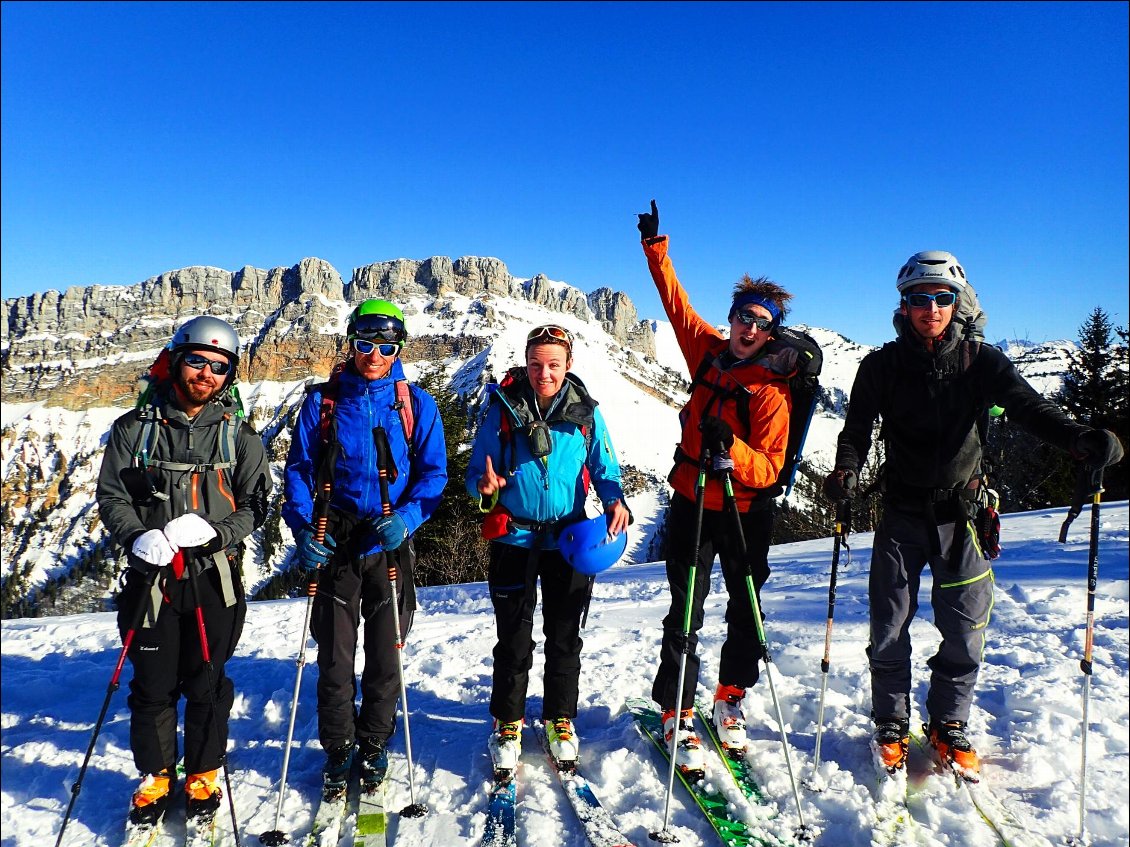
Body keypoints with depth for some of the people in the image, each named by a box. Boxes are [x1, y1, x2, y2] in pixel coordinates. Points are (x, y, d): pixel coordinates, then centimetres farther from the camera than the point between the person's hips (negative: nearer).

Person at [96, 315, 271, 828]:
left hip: (214, 578, 0)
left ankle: (203, 776, 29)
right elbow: (111, 496, 4)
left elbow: (254, 505, 1)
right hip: (151, 575, 1)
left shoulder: (239, 435, 2)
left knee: (207, 684, 9)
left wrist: (211, 528, -17)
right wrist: (138, 536, -15)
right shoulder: (136, 428, 2)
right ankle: (155, 777, 31)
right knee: (153, 685, 9)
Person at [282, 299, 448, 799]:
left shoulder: (417, 404, -1)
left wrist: (407, 517, -17)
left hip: (391, 546, 0)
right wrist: (304, 529, -12)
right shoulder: (322, 401, 1)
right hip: (334, 546, 0)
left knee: (385, 655, 10)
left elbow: (434, 472, 0)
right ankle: (338, 749, 29)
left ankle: (373, 745, 32)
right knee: (335, 657, 8)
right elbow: (299, 470, 3)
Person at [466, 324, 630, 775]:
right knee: (514, 638, 7)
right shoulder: (503, 408, -6)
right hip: (514, 537, -1)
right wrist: (485, 486, -26)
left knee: (564, 636, 13)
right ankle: (508, 723, 27)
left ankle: (561, 719, 33)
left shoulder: (585, 411, -2)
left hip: (568, 538, 2)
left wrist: (615, 500, -15)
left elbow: (604, 467, 5)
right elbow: (477, 470, -3)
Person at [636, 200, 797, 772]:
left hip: (745, 510, -2)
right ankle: (677, 715, 11)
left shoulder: (771, 390, -13)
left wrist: (730, 448, -38)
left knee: (746, 609, 13)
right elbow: (675, 300, 13)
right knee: (686, 613, 0)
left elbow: (769, 467, -20)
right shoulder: (707, 350, -1)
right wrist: (655, 246, 16)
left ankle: (730, 699, 34)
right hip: (692, 501, 2)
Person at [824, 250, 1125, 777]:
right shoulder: (882, 366, -1)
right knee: (890, 628, 4)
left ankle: (948, 725, 27)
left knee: (965, 630, 5)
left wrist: (1077, 437, -30)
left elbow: (1028, 406, -11)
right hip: (902, 514, 0)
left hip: (962, 514, 1)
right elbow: (857, 428, -5)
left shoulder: (980, 361, 0)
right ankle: (891, 726, 24)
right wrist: (846, 471, -25)